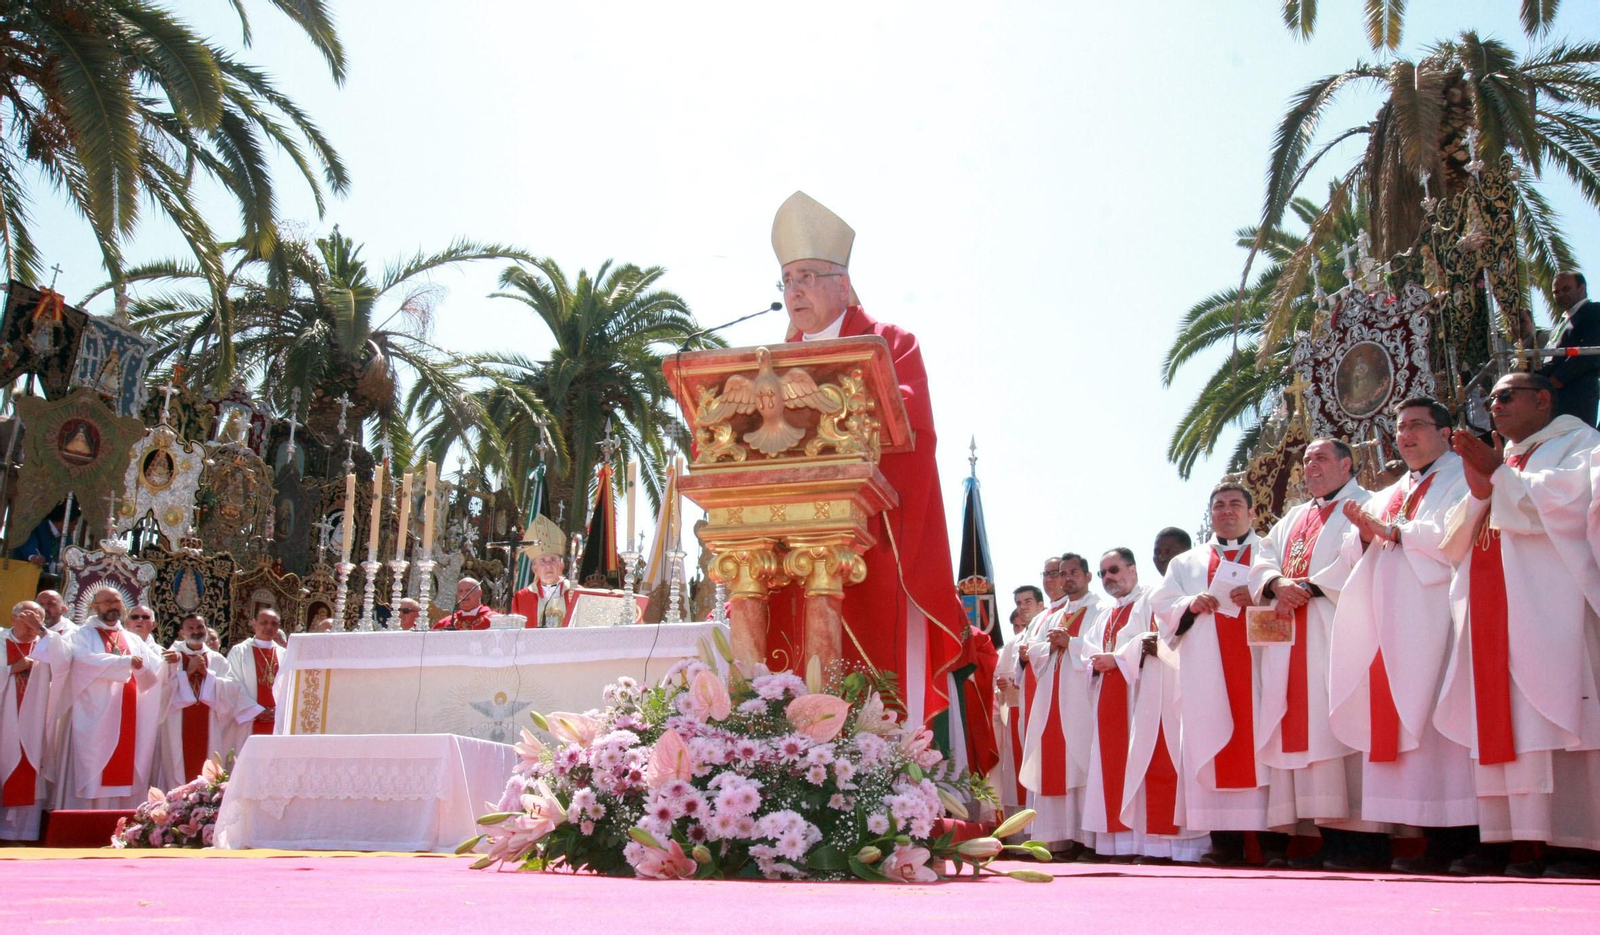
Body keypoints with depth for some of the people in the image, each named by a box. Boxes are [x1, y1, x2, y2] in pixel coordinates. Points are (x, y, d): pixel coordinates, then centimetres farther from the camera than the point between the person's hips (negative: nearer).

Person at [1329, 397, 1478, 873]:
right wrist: (1366, 534, 0)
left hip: (1434, 615, -7)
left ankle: (1451, 840, -11)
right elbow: (1362, 558, 20)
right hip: (1390, 624, 7)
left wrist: (1393, 530, -9)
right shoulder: (1387, 495, 26)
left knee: (1434, 721, -13)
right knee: (1392, 721, -2)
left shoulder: (1463, 479, 6)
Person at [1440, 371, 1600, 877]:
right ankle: (1501, 837, -3)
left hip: (1547, 604, -6)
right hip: (1491, 611, 6)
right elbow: (1457, 543, 18)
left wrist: (1499, 476, -3)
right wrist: (1479, 489, 1)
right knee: (1496, 720, -1)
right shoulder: (1499, 459, 27)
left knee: (1549, 716, -14)